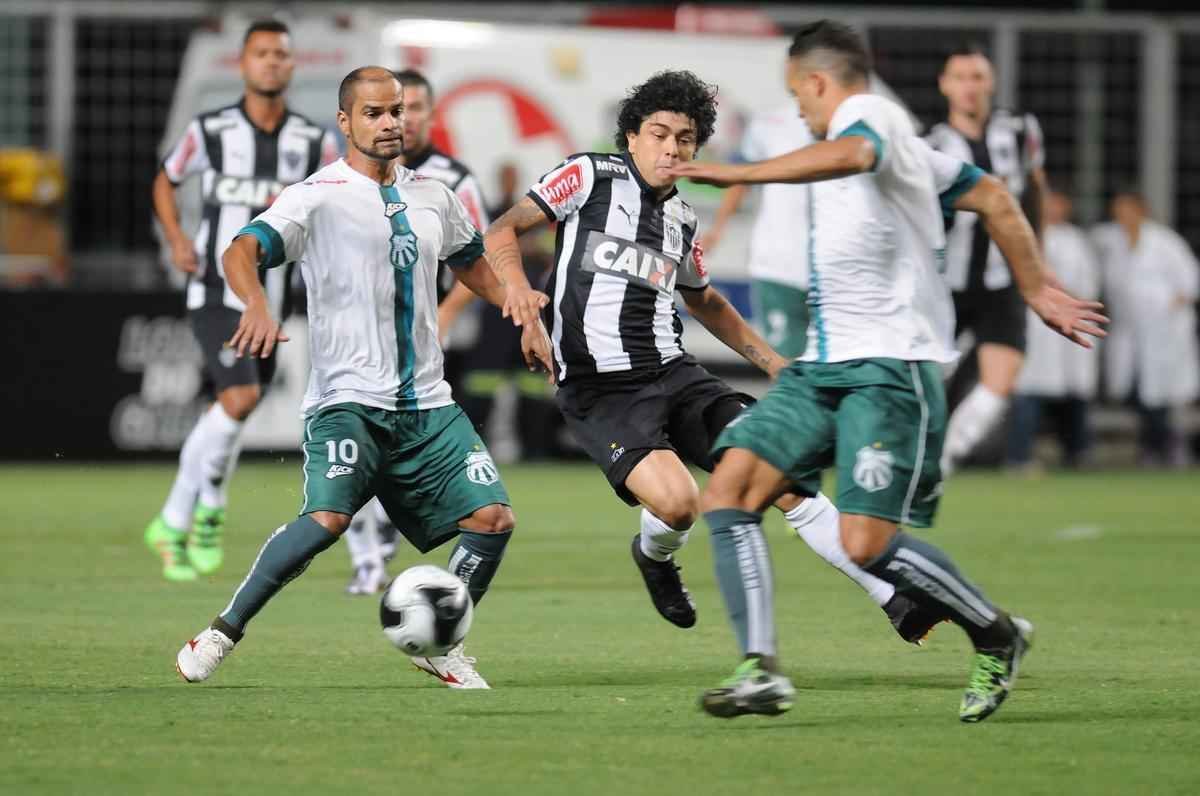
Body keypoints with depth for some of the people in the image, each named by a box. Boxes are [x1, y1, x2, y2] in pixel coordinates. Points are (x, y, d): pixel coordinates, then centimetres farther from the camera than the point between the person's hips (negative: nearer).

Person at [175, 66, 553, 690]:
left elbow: (472, 264, 33)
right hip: (347, 399, -6)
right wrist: (257, 306, -39)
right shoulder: (317, 197, -6)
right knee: (328, 518, -26)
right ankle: (223, 632, -10)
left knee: (493, 518, -5)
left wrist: (520, 306, 20)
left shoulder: (432, 198, 13)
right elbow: (241, 252, -19)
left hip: (427, 405, 6)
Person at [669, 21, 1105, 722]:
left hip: (889, 368, -10)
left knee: (867, 544, -17)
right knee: (728, 494, -6)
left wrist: (736, 174, -34)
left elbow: (849, 154, -33)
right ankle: (761, 670, -12)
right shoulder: (897, 141, 22)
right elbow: (994, 198, 26)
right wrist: (1038, 290, 29)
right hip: (823, 367, 10)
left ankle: (997, 637, 6)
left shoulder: (870, 114, -7)